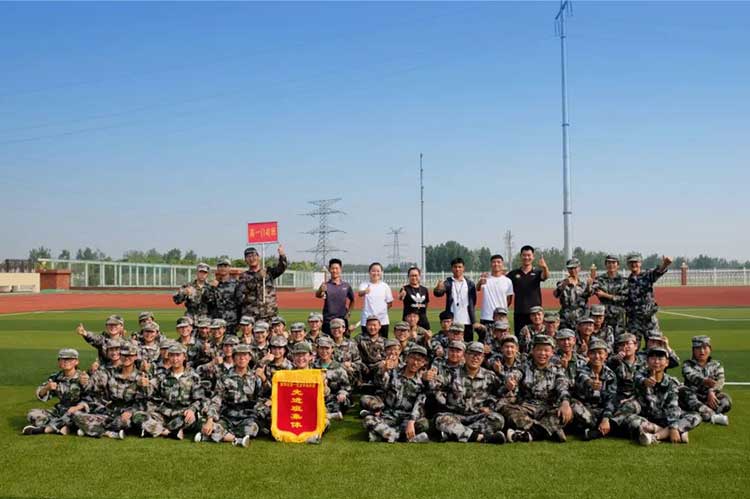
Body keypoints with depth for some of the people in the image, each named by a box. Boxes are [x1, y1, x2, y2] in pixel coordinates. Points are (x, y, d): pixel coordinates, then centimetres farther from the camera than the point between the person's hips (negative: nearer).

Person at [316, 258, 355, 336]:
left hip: (343, 320, 3)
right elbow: (317, 295, -24)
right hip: (328, 321, -2)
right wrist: (320, 290, -47)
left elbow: (352, 300, 21)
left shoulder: (347, 286, 7)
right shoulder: (325, 285, -4)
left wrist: (348, 312, 8)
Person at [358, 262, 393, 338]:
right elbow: (360, 293, -24)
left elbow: (390, 303, 11)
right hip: (367, 320, -1)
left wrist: (381, 309, -2)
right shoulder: (365, 285, -1)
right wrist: (365, 291, -46)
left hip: (383, 321, 1)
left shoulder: (385, 286, 5)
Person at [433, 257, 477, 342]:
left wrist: (474, 321, 4)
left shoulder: (470, 283, 6)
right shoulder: (448, 283, 1)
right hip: (452, 321, -2)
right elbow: (438, 293, -17)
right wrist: (438, 289, -40)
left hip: (467, 321, 2)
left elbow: (473, 301, 10)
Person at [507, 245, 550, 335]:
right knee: (519, 338, 6)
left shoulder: (537, 272, 4)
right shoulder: (514, 274, 7)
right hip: (519, 312, 1)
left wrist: (545, 267, -40)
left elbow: (545, 276, -18)